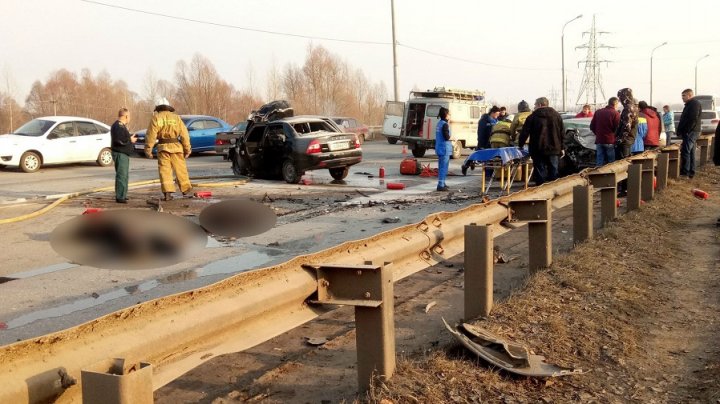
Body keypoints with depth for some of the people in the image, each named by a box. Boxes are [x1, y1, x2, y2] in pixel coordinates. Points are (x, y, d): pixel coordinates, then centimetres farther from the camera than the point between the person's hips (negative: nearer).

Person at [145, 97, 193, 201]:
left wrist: (148, 150, 0)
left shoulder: (156, 118, 0)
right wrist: (187, 149, 6)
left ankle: (167, 192, -6)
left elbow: (151, 135, -4)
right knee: (180, 168, 12)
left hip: (163, 147, -1)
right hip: (176, 146, 1)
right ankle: (185, 188, 23)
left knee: (164, 169, 1)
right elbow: (184, 134, 2)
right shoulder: (176, 117, 5)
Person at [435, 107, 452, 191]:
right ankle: (441, 185, -5)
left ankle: (442, 183, 27)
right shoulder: (445, 124, -16)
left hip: (439, 148, 10)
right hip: (444, 149, -10)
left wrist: (450, 137, 12)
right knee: (444, 167, -6)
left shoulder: (439, 123, 12)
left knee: (441, 167, 18)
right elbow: (447, 137, -21)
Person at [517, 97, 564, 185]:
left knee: (540, 172, 1)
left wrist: (520, 145, 9)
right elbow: (561, 133, 10)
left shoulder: (533, 117, -3)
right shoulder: (557, 116, 9)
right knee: (553, 172, 8)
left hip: (538, 150, -3)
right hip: (554, 149, 3)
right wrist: (562, 148, 14)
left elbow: (525, 132, -3)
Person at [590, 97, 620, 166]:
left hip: (599, 140, 4)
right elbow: (617, 128, -10)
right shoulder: (616, 113, -8)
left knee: (599, 162, 6)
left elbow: (592, 126, 10)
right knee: (611, 163, 3)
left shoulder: (598, 112, 7)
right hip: (610, 141, -4)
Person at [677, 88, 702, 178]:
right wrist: (680, 131, 13)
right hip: (689, 133, 11)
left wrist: (685, 131, -21)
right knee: (691, 152, 12)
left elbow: (693, 119, -21)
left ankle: (685, 173, -14)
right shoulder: (689, 104, 22)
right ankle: (691, 172, 16)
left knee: (685, 152, -13)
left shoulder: (695, 104, -11)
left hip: (690, 132, -11)